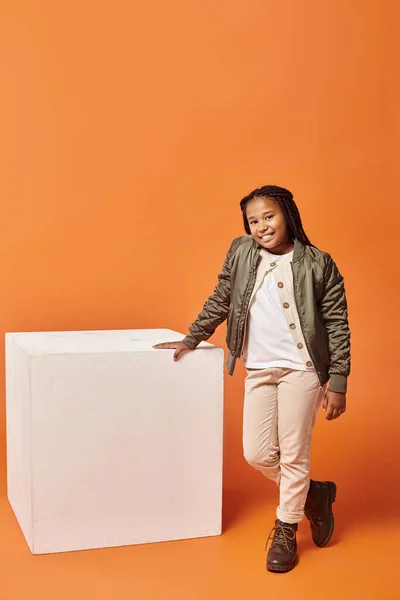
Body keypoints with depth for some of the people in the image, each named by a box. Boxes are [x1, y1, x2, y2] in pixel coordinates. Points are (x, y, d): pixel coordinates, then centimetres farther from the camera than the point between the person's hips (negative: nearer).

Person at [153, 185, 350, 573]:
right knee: (257, 454, 7)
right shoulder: (241, 252, 4)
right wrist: (191, 340, 20)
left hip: (301, 369, -4)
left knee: (293, 454, 4)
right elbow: (220, 301, 16)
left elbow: (337, 326, -5)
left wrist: (337, 384, -8)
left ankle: (285, 531, 26)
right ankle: (314, 493, 33)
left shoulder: (318, 264, -7)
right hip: (258, 370, 4)